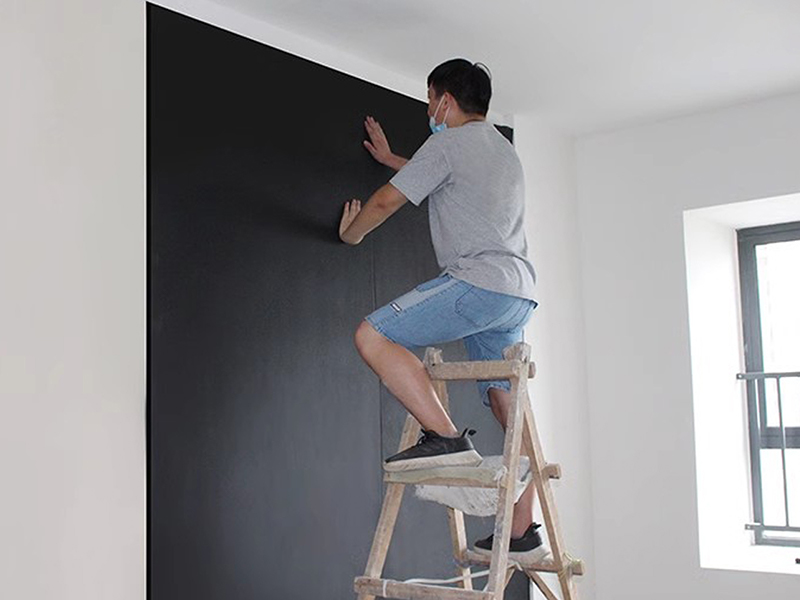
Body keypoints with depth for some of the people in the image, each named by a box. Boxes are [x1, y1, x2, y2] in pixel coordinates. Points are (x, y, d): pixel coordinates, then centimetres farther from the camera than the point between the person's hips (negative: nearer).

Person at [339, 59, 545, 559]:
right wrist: (390, 159, 54)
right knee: (510, 410, 9)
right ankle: (522, 531, 11)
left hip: (479, 280, -10)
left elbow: (385, 203, 1)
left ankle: (447, 437, -24)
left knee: (374, 336, -15)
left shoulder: (448, 144, 0)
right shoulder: (504, 150, 28)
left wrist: (349, 234, 20)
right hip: (519, 292, 10)